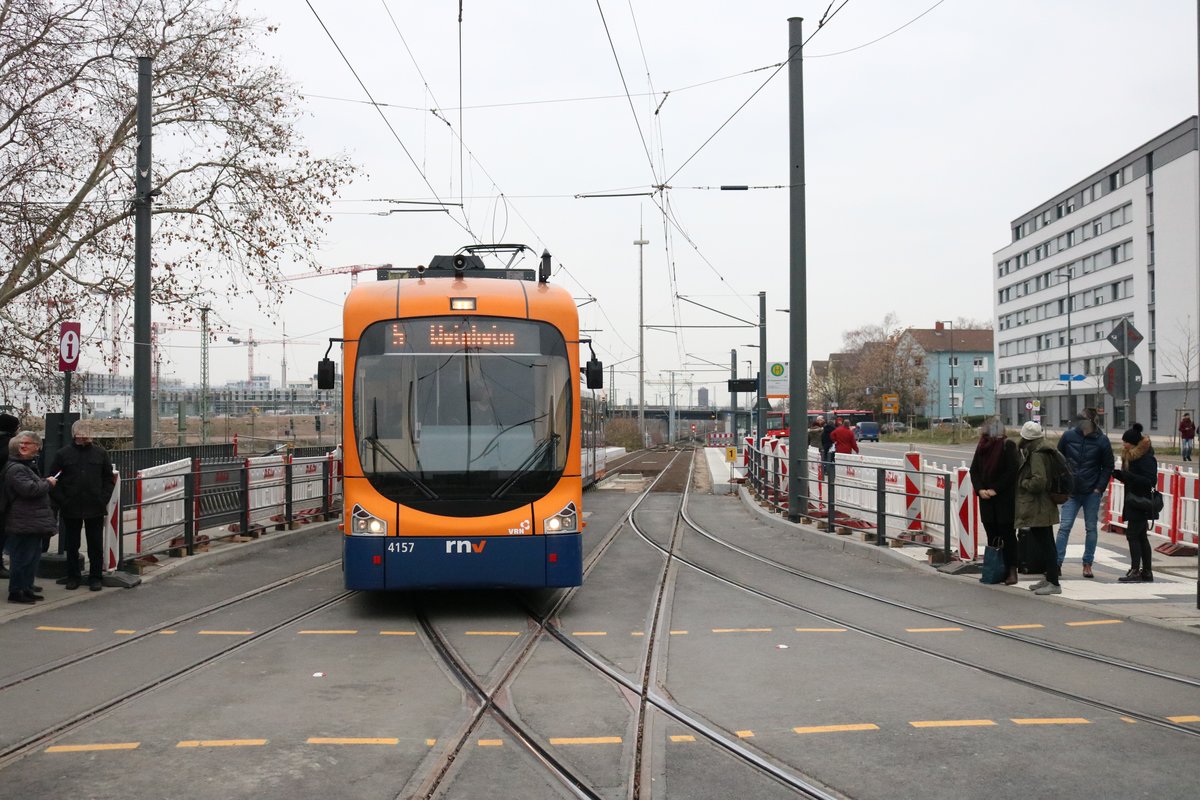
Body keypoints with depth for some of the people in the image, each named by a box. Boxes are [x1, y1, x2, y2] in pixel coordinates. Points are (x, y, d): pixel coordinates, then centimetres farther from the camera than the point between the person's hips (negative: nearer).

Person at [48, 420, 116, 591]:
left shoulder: (100, 453, 4)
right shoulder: (63, 454, 1)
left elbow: (109, 479, 7)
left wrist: (103, 500, -4)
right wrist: (61, 501, -7)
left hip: (95, 508, 0)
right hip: (71, 509, 0)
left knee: (96, 545, 5)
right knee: (71, 545, 9)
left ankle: (95, 577, 14)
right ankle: (72, 577, 20)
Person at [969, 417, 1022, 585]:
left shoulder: (1008, 445, -8)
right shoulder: (982, 446, 9)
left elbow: (1012, 471, -15)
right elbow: (974, 470, 10)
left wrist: (995, 489, -16)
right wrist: (980, 489, -5)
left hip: (1006, 498, -6)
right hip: (986, 498, 6)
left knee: (1007, 534, -2)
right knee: (992, 535, 8)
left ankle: (1011, 571, 2)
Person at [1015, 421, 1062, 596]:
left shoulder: (1037, 455, -19)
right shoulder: (1043, 449, 11)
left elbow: (1038, 481, -28)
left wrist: (1023, 483, -12)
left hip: (1037, 508, -11)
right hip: (1043, 507, 11)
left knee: (1044, 544, -6)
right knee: (1046, 544, 18)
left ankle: (1053, 583, -2)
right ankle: (1049, 578, 28)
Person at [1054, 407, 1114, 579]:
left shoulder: (1102, 441, -4)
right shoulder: (1069, 436, -2)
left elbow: (1108, 467, 3)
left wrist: (1099, 488, -6)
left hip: (1092, 493, 0)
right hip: (1071, 492, 0)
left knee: (1091, 528, 6)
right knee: (1064, 527, -4)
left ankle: (1087, 564, 15)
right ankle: (1057, 563, -2)